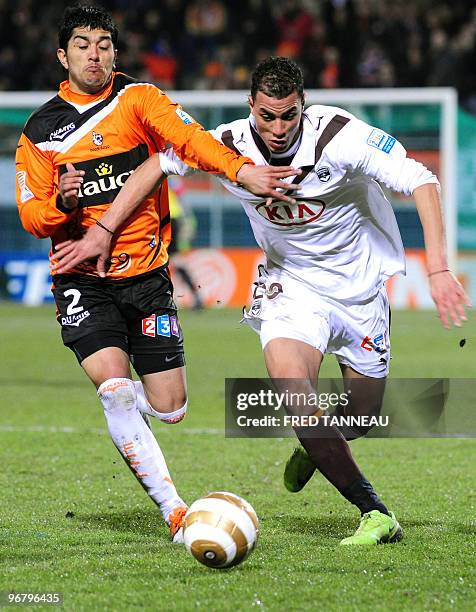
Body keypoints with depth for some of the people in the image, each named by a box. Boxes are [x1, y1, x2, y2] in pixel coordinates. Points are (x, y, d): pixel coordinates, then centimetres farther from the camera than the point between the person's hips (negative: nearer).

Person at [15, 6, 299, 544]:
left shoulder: (137, 99, 0)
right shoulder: (40, 131, 2)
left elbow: (187, 137, -19)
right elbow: (32, 218, 3)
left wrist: (240, 170, -37)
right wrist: (62, 202, -21)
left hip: (147, 275, 1)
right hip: (83, 282, -1)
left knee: (169, 409, -1)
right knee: (115, 387, -22)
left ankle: (119, 404, 36)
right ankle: (173, 510, -15)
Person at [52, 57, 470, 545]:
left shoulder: (338, 135, -26)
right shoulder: (229, 146, -17)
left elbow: (420, 180, -27)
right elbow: (158, 164, -1)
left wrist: (438, 269, -36)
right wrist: (103, 232, -5)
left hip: (360, 286, -1)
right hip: (291, 283, 1)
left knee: (361, 420, 7)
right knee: (290, 384, -26)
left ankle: (315, 445, 46)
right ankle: (374, 514, -19)